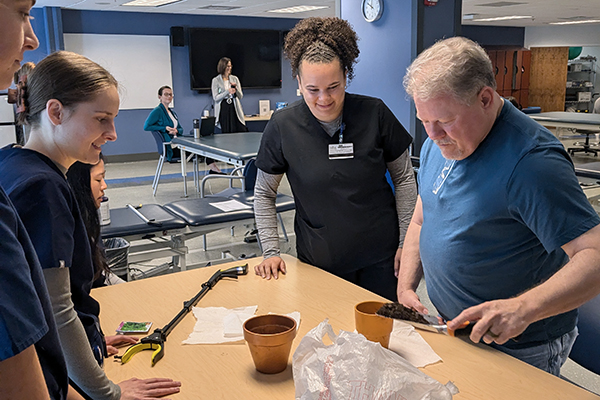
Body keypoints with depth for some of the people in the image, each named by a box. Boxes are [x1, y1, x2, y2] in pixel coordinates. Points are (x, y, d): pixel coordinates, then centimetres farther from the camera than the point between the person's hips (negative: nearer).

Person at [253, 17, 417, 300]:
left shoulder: (375, 114, -9)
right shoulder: (282, 126, -9)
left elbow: (404, 178, 2)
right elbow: (264, 194, 3)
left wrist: (406, 241, -1)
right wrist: (271, 251, -3)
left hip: (379, 257, 1)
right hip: (318, 261, 0)